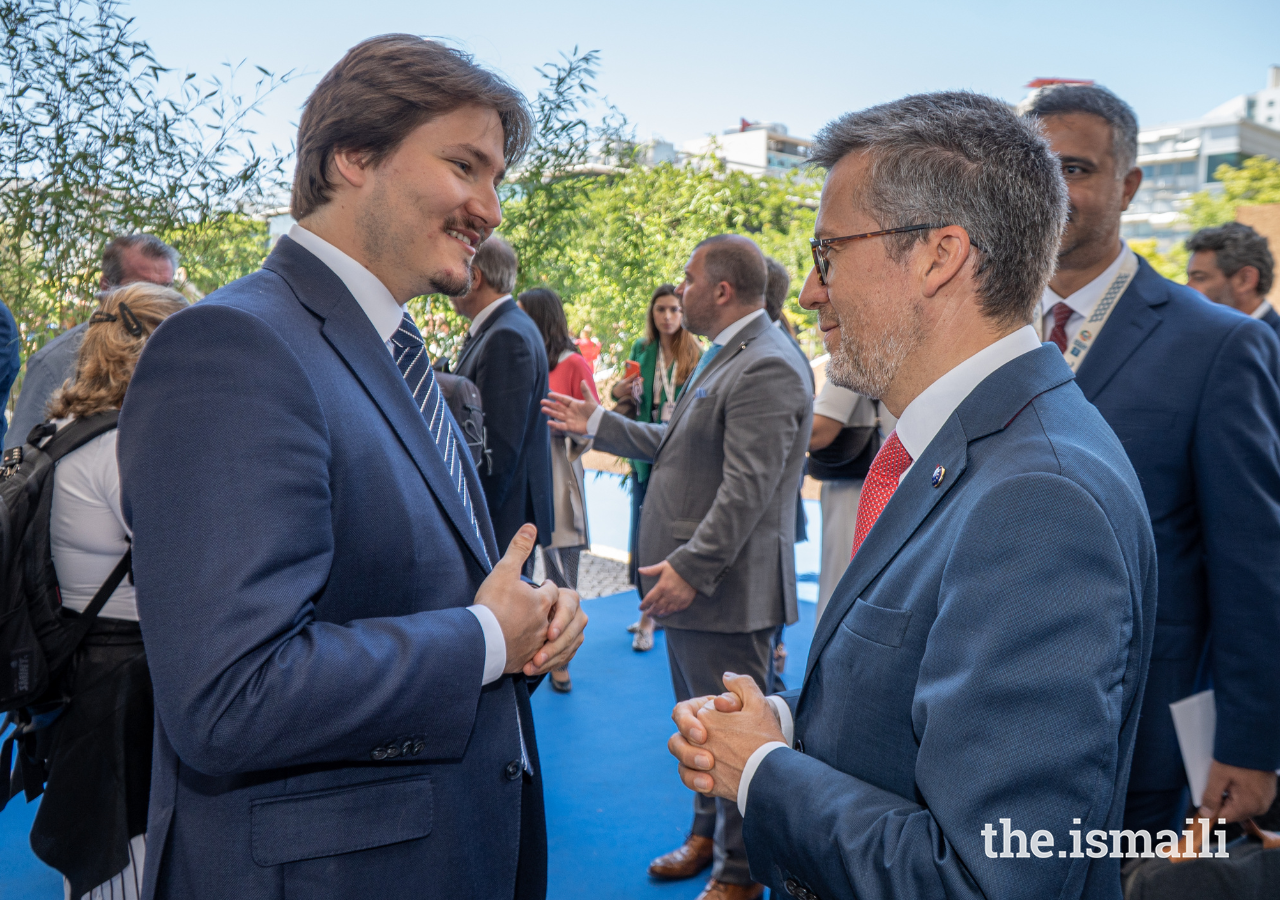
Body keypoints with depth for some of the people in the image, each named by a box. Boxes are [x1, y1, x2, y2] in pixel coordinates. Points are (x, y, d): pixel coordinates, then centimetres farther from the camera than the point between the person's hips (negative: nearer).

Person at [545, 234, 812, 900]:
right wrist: (598, 424, 19)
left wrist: (692, 567, -24)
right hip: (692, 580, 10)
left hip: (725, 590, -10)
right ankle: (707, 834, 41)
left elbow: (747, 487, -25)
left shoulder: (766, 368, -20)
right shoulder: (725, 355, 15)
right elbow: (676, 442, 19)